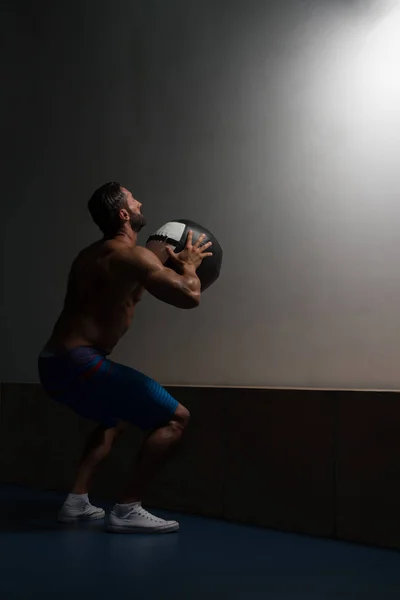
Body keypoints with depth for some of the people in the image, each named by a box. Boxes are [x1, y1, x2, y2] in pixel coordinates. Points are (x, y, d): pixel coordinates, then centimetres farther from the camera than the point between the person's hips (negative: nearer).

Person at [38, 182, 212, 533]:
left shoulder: (89, 256, 21)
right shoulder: (133, 256, -9)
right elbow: (190, 297, -17)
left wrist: (169, 263, 32)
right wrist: (189, 265, 5)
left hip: (53, 362, 10)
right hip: (79, 362, -10)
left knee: (116, 419, 34)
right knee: (176, 418, -6)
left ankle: (77, 501, 24)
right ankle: (128, 510, -6)